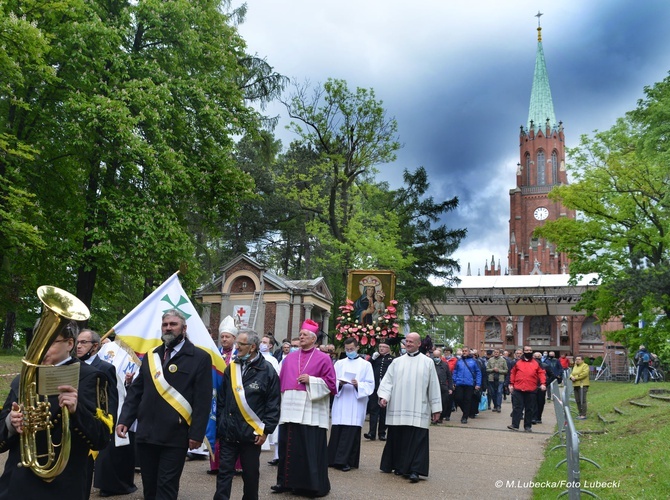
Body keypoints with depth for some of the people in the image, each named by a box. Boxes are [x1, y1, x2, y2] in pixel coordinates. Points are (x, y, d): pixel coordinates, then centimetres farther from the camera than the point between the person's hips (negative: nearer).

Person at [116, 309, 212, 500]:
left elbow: (203, 400, -9)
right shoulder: (150, 356, 12)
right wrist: (124, 420, 1)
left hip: (175, 436, -5)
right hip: (146, 433, 5)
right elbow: (135, 391, 13)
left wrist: (197, 434, -14)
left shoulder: (200, 358, -5)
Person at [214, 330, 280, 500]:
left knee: (251, 473, 12)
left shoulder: (267, 370, -8)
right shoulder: (231, 368, 4)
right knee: (224, 472, 5)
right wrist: (219, 424, 8)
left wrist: (266, 430, -9)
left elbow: (273, 404, -6)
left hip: (252, 433, -3)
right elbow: (221, 400, 10)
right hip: (228, 432, 3)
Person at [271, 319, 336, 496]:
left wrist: (310, 380, -13)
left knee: (310, 448, -2)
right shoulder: (289, 358, 14)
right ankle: (287, 481, 20)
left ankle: (312, 484, 10)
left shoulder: (323, 358, 0)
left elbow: (330, 382, -4)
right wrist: (280, 401, 10)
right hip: (290, 409, 5)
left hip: (310, 412, -4)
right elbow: (282, 381, 17)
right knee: (288, 446, 9)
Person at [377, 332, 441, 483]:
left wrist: (436, 408, 2)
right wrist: (383, 396, -13)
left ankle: (414, 470, -1)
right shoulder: (397, 362, 9)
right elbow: (388, 380, 4)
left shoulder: (427, 362, 3)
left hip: (418, 410, -3)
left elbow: (433, 386, 3)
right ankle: (399, 466, 23)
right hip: (397, 409, 3)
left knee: (417, 440, -6)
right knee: (397, 438, 8)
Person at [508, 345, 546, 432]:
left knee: (530, 409, 7)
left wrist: (542, 383, -9)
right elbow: (513, 373, 11)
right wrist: (511, 384, 6)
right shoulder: (517, 362, 9)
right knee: (517, 407, -2)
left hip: (531, 390, 0)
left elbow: (541, 373, 5)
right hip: (518, 389, 0)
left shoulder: (536, 363, 9)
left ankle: (528, 426, 16)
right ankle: (515, 425, -1)